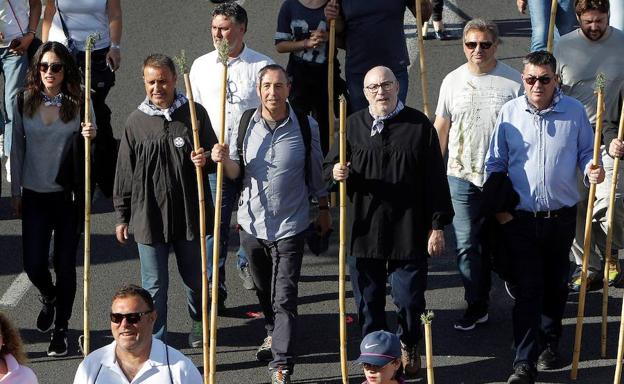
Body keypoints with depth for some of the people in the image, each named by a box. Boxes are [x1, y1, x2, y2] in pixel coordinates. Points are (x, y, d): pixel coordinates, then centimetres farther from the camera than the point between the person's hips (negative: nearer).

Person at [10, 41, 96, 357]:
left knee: (65, 265, 3)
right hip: (34, 195, 2)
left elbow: (85, 150, 3)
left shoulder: (78, 103, -6)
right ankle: (49, 298, 35)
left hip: (68, 196, -1)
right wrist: (16, 192, 8)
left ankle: (60, 329, 18)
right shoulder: (24, 102, -1)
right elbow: (17, 148, 7)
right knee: (34, 265, -1)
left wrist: (90, 136, -21)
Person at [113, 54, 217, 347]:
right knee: (154, 286, 3)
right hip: (148, 217, 0)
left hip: (190, 214, 1)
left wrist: (205, 161, -18)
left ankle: (199, 323, 44)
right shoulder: (136, 121, 0)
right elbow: (125, 173, 6)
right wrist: (122, 217, 7)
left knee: (195, 278, 17)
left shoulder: (194, 114, -3)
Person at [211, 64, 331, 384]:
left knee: (284, 297, -8)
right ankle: (274, 334, 46)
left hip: (290, 225, -3)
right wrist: (225, 160, -17)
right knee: (263, 289, 20)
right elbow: (235, 173, 5)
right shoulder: (245, 123, -1)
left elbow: (316, 171, 7)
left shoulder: (306, 126, -6)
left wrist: (323, 208, 15)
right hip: (252, 222, 3)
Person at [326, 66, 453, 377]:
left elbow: (435, 178, 0)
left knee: (409, 297, 4)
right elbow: (329, 167, 15)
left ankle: (409, 347, 30)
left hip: (408, 231, -2)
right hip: (363, 230, 2)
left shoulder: (419, 125, -1)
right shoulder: (353, 125, 6)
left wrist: (437, 226, -3)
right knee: (368, 300, 9)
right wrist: (335, 173, -11)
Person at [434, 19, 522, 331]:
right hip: (462, 176, 1)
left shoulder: (513, 81, -4)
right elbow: (440, 127, 10)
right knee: (467, 244, -3)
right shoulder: (453, 81, 2)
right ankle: (476, 305, 5)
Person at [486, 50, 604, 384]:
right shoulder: (509, 113, -2)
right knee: (527, 289, -5)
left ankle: (550, 343, 36)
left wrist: (591, 170, -15)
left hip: (561, 216, 1)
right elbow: (495, 164, 5)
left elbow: (585, 152, 8)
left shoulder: (574, 111, -2)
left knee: (555, 284, 15)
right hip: (520, 218, -1)